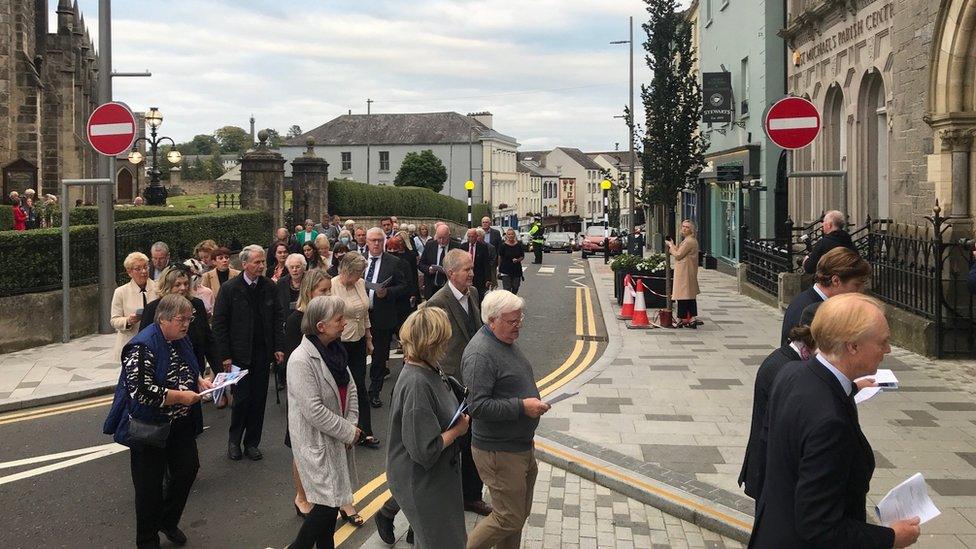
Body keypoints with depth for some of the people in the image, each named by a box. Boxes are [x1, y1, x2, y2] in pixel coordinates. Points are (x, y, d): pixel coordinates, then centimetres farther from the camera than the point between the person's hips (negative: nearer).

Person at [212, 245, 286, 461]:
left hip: (262, 353, 3)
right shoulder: (230, 289, -7)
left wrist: (278, 347, 2)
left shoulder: (269, 287, 3)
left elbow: (278, 317, 9)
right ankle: (234, 441, 18)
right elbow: (219, 323, -5)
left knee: (258, 399, 7)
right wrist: (225, 355, -9)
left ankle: (252, 443, 19)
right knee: (242, 398, -2)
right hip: (239, 354, -3)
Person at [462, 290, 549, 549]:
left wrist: (531, 392, 11)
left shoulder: (506, 341, 9)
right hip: (499, 452, -9)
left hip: (522, 445, 10)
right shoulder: (479, 354, -23)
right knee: (509, 518, -1)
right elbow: (478, 406, -28)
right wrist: (522, 406, -26)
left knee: (521, 511, 18)